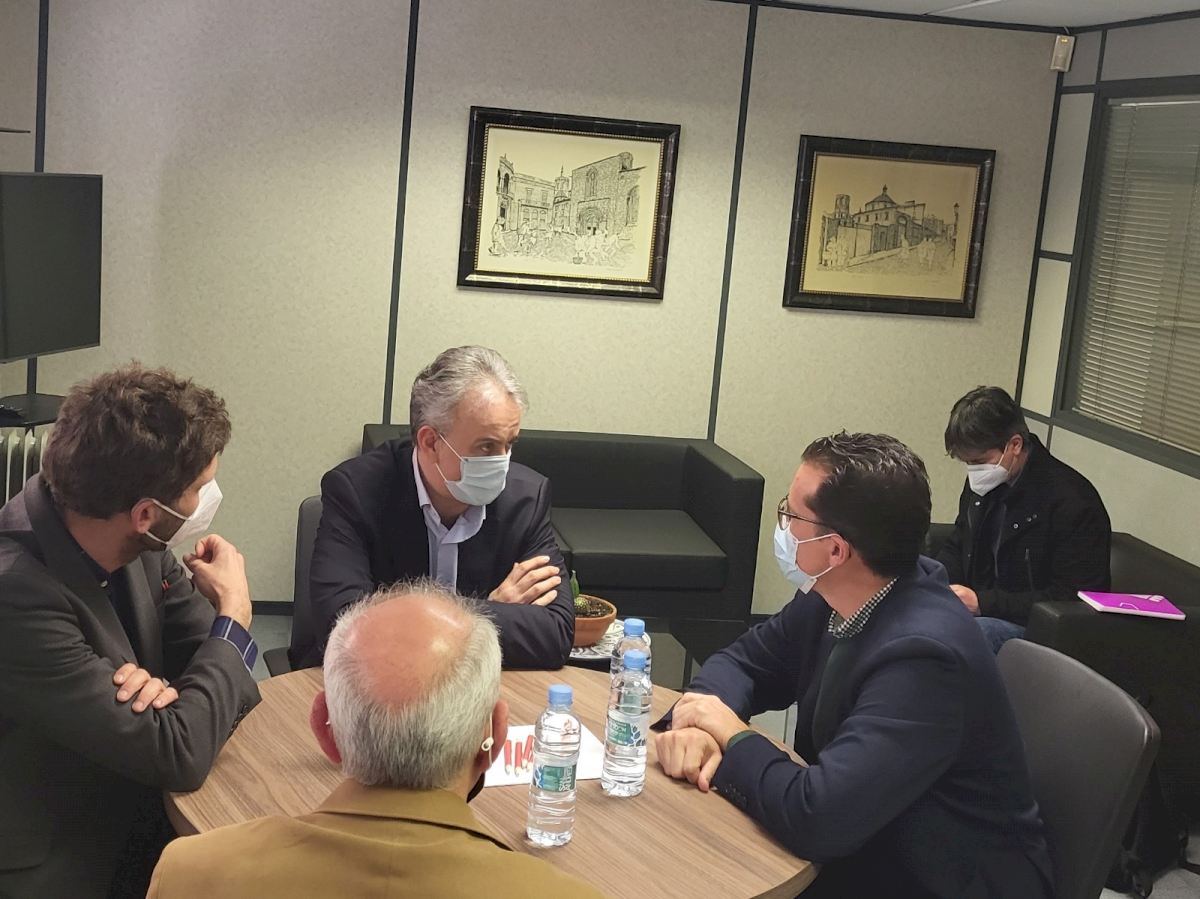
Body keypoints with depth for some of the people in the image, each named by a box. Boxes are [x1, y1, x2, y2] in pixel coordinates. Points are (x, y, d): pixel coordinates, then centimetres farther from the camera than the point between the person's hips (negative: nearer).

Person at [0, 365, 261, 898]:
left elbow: (213, 657, 3)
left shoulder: (136, 544, -7)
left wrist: (172, 687, -19)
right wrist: (235, 614, -14)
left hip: (139, 816, 6)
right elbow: (178, 755, -26)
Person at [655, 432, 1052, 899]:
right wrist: (700, 724, -16)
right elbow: (744, 661, 6)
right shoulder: (834, 596, -7)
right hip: (866, 844, 7)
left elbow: (816, 818, -37)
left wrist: (733, 736, -20)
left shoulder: (921, 655, -32)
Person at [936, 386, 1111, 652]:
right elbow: (956, 547, 21)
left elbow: (1073, 598, -20)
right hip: (979, 608, 8)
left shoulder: (1071, 501, -18)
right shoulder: (982, 483, 6)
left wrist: (982, 602, -25)